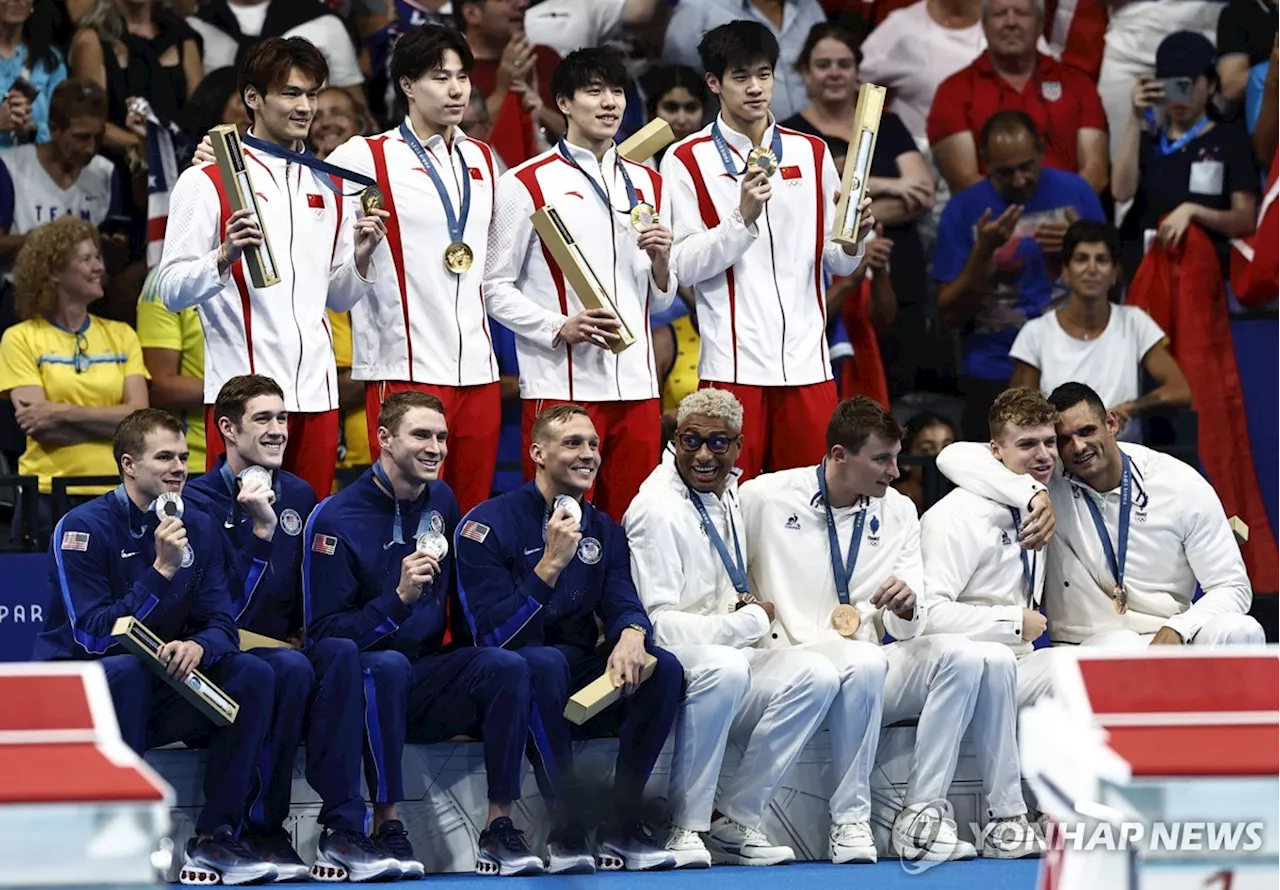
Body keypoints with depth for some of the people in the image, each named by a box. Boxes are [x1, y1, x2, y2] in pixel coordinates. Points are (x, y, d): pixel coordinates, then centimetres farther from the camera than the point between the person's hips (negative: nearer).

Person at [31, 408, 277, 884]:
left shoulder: (197, 527, 4)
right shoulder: (83, 528, -14)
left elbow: (222, 624, 2)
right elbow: (94, 636, -21)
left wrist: (198, 646, -23)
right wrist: (161, 571, -27)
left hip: (158, 691, 6)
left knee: (253, 675, -16)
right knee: (125, 671, -38)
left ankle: (214, 838, -14)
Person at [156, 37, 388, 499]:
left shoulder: (327, 187, 17)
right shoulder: (208, 181, -1)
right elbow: (171, 290, -8)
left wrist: (361, 256, 1)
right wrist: (224, 257, -25)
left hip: (315, 391, 6)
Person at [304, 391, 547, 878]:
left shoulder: (441, 501, 9)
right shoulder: (335, 518, -10)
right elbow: (324, 632, -14)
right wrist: (399, 598, -26)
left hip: (428, 683, 5)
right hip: (362, 687, -5)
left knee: (507, 665, -23)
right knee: (388, 665, -38)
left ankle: (499, 829, -22)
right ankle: (387, 828, -31)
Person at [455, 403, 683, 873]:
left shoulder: (604, 530, 12)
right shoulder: (489, 524, -8)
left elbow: (623, 603, -1)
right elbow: (496, 633, -17)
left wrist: (631, 635, -26)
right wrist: (551, 563, -27)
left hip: (581, 675, 5)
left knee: (664, 668, -22)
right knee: (544, 663, -39)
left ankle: (622, 826, -17)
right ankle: (567, 829, -32)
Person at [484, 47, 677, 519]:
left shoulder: (645, 184, 17)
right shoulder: (527, 183, 1)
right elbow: (497, 288, -1)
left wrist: (661, 262, -2)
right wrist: (560, 328, -16)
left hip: (635, 386, 5)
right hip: (562, 386, -5)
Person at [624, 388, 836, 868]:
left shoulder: (729, 495, 10)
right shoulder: (658, 509, -16)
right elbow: (656, 625, -23)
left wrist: (744, 608, 9)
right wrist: (752, 620, -16)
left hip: (725, 657, 8)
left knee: (816, 675, -16)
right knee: (723, 667, -39)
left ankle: (732, 819, -11)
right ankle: (683, 827, -26)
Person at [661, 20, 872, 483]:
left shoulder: (812, 153, 13)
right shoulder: (687, 161, 1)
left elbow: (838, 262, 14)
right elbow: (686, 266, -6)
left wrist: (852, 239, -8)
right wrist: (743, 216, -18)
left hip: (807, 358, 3)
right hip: (734, 362, -3)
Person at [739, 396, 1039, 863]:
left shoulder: (898, 512, 12)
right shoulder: (765, 497, -2)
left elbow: (905, 628, 10)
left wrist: (906, 607, -14)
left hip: (869, 668, 6)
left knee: (971, 658, -19)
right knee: (863, 661, -38)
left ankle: (922, 815, -21)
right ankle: (849, 821, -28)